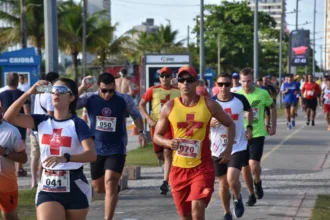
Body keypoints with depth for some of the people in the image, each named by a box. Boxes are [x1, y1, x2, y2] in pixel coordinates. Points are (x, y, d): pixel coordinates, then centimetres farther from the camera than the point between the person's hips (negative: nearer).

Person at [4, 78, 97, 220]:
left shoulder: (77, 124, -7)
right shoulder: (42, 121, 4)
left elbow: (91, 154, -20)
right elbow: (9, 117, -6)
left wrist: (65, 158, -37)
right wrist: (29, 93, -13)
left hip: (75, 188, -2)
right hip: (47, 188, 2)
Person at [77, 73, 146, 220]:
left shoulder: (124, 100, -8)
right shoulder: (89, 98, -9)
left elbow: (136, 115, 8)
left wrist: (140, 132, -6)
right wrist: (81, 88, -29)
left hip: (116, 150, -3)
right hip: (96, 150, 3)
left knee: (110, 184, -16)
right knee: (98, 187, 16)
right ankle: (115, 187, 52)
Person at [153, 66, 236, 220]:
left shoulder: (209, 105, -2)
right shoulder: (169, 107, 0)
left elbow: (230, 124, 12)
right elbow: (157, 136, 7)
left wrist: (228, 150, 3)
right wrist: (168, 142, -14)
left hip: (202, 167, -2)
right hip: (178, 168, 2)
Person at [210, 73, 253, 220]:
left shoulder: (240, 99, -6)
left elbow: (249, 111, 16)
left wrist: (249, 128, 3)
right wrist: (210, 123, -20)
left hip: (238, 147, -1)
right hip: (218, 150, 2)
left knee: (232, 180, -19)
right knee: (223, 184, 10)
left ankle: (238, 199, 15)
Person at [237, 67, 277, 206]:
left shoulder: (262, 93, -6)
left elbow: (272, 108, 11)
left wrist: (273, 126, 9)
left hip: (257, 134, -2)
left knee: (253, 164, -18)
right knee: (245, 167, 8)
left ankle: (258, 182, 15)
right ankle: (251, 194, 26)